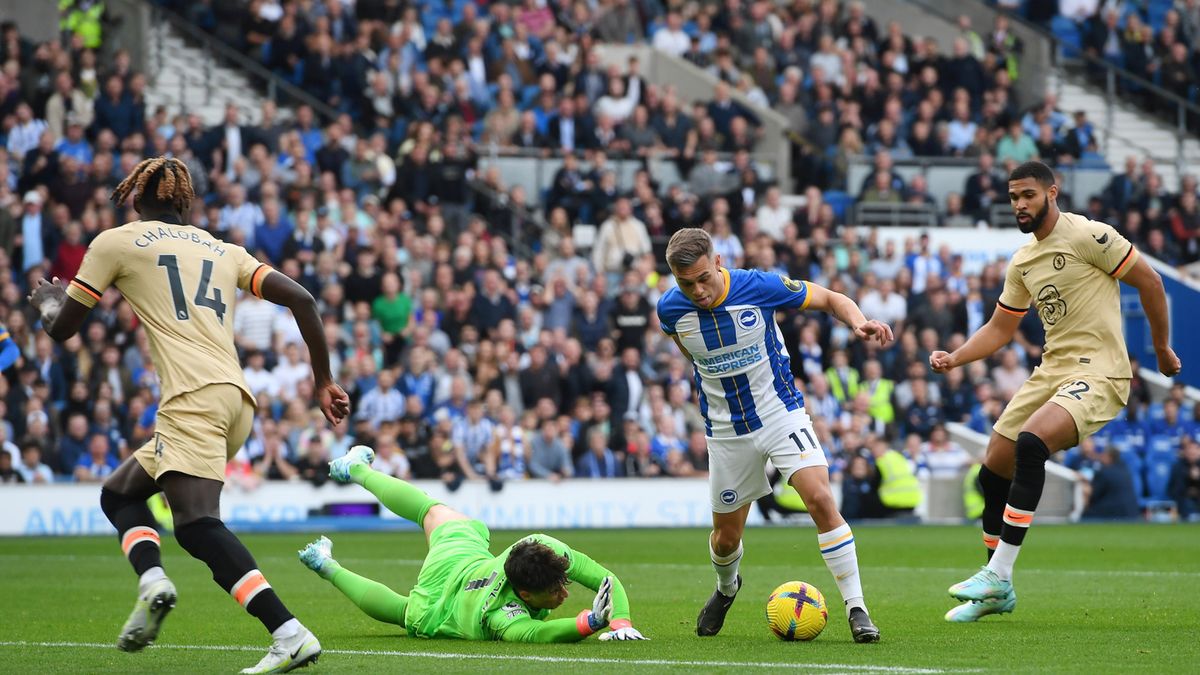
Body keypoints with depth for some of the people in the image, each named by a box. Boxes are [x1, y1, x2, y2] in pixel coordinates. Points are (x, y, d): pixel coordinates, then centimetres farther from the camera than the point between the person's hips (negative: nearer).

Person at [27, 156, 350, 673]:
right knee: (119, 492, 20)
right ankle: (152, 581, -5)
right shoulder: (224, 251, 24)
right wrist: (323, 380, 19)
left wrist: (46, 298, 40)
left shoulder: (115, 243, 11)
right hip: (238, 401, 7)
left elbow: (62, 327, 16)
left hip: (193, 397, -7)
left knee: (196, 523, -19)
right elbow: (300, 299, 14)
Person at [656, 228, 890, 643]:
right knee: (726, 537, 12)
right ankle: (726, 588, 49)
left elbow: (831, 299, -7)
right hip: (727, 433, 2)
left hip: (782, 413, -2)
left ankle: (856, 610, -16)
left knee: (820, 500, -23)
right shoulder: (671, 309, -13)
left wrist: (860, 323, -27)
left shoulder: (759, 287, -20)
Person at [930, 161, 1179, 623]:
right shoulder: (1022, 261, 13)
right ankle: (997, 593, 19)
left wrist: (1162, 349, 2)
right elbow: (999, 329, 21)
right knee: (993, 471, 4)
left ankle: (998, 575, -26)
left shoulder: (1087, 236, -10)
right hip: (1051, 371, 8)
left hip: (1099, 373, -8)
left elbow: (1148, 281, -5)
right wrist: (954, 358, 4)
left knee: (1030, 442, -30)